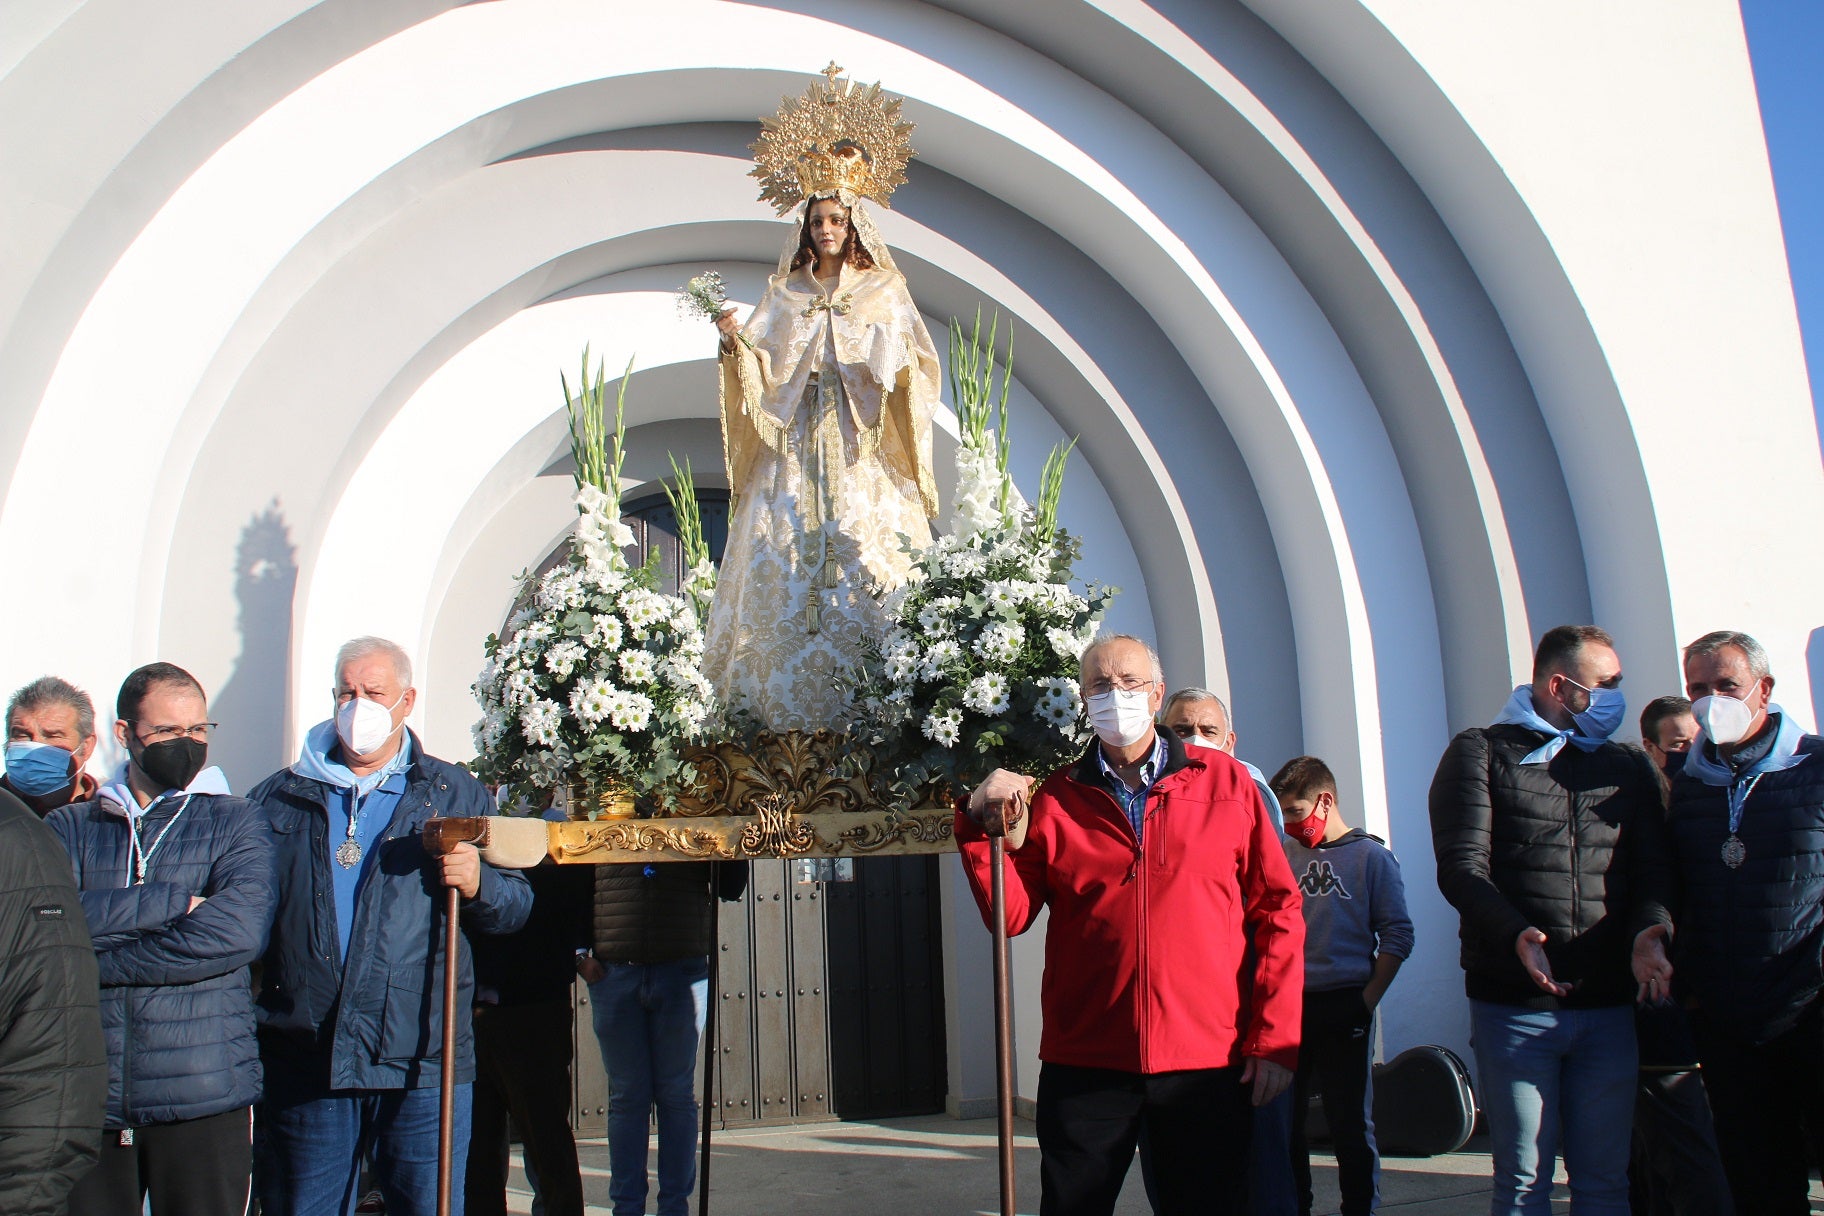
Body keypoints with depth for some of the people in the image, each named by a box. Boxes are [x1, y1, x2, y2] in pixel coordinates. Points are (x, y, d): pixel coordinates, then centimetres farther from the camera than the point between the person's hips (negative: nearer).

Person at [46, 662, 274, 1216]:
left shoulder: (235, 823, 4)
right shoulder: (70, 827, 10)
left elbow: (238, 931, -13)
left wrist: (95, 964, -10)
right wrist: (173, 902, -14)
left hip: (205, 1099, -1)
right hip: (88, 1100, 2)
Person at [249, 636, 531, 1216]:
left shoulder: (457, 794, 8)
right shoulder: (280, 798, 12)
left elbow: (517, 904, 4)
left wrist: (476, 882, -17)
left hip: (423, 1062, -1)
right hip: (305, 1064, 2)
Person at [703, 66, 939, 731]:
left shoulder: (885, 291, 11)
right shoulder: (782, 295, 15)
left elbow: (918, 366, 4)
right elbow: (763, 372, 9)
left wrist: (898, 361, -17)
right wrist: (737, 346, -10)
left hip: (862, 452, -2)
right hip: (794, 449, 2)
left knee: (867, 572, -11)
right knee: (785, 567, -7)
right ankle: (782, 711, -6)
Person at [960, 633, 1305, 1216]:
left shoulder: (1226, 781, 4)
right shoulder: (1055, 798, 6)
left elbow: (1277, 908, 3)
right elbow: (1010, 915, 1)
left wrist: (1274, 1038, -3)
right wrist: (988, 828, -13)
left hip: (1210, 1063, 0)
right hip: (1085, 1062, 1)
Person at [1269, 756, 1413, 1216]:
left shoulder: (1371, 856, 0)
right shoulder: (1284, 857, 9)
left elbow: (1397, 935, -2)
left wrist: (1368, 999, -9)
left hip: (1343, 1008, -3)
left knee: (1351, 1125, 3)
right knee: (1283, 1122, 9)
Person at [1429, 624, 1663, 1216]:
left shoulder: (1631, 767, 15)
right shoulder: (1482, 753, 2)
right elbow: (1460, 866, -8)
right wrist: (1516, 934, -24)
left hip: (1613, 1009, 3)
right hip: (1514, 1005, -3)